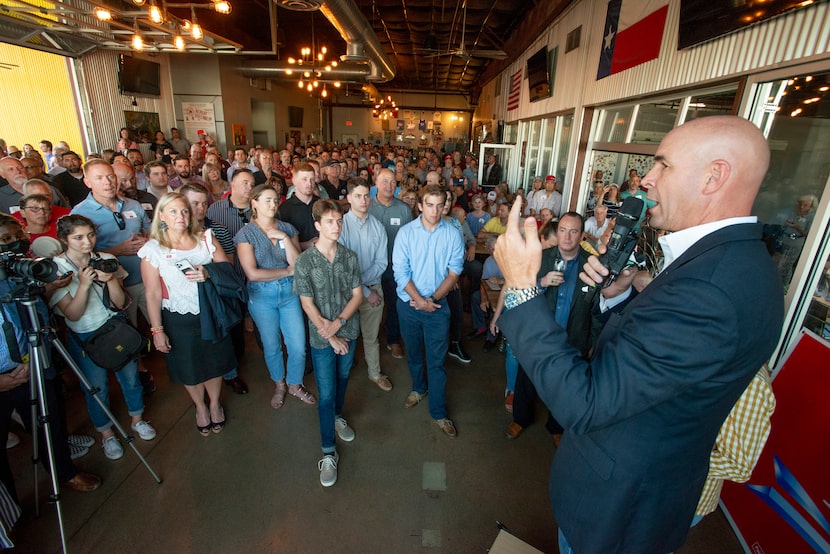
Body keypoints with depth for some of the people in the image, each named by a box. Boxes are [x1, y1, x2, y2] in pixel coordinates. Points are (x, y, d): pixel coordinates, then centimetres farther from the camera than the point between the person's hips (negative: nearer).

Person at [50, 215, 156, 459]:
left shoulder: (106, 260, -4)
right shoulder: (56, 269, -12)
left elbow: (120, 303, -5)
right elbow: (72, 315, -16)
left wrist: (111, 280, -22)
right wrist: (84, 284, -28)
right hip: (84, 337, -2)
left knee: (130, 376, 13)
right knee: (96, 387, 11)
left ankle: (137, 419, 36)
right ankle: (106, 433, 34)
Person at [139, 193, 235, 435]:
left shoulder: (205, 238, -3)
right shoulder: (152, 250, -9)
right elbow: (153, 294, -9)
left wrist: (209, 273, -24)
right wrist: (157, 329, -10)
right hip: (179, 321, -1)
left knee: (215, 363, 16)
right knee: (190, 369, 15)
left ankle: (215, 404, 43)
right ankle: (200, 407, 43)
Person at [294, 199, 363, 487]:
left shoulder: (350, 257, -5)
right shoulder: (305, 261, -14)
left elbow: (357, 294, -3)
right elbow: (307, 304, -12)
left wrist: (338, 322, -16)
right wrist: (330, 336, -13)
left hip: (348, 330, 3)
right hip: (321, 337, -3)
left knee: (342, 379, 23)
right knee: (326, 394, 3)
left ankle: (338, 417, 50)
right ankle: (328, 452, 18)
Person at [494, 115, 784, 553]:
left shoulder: (709, 287, -36)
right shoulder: (735, 260, -2)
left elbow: (581, 403, -36)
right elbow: (642, 343, 5)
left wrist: (522, 287, -36)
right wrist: (617, 294, -12)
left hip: (616, 498, -8)